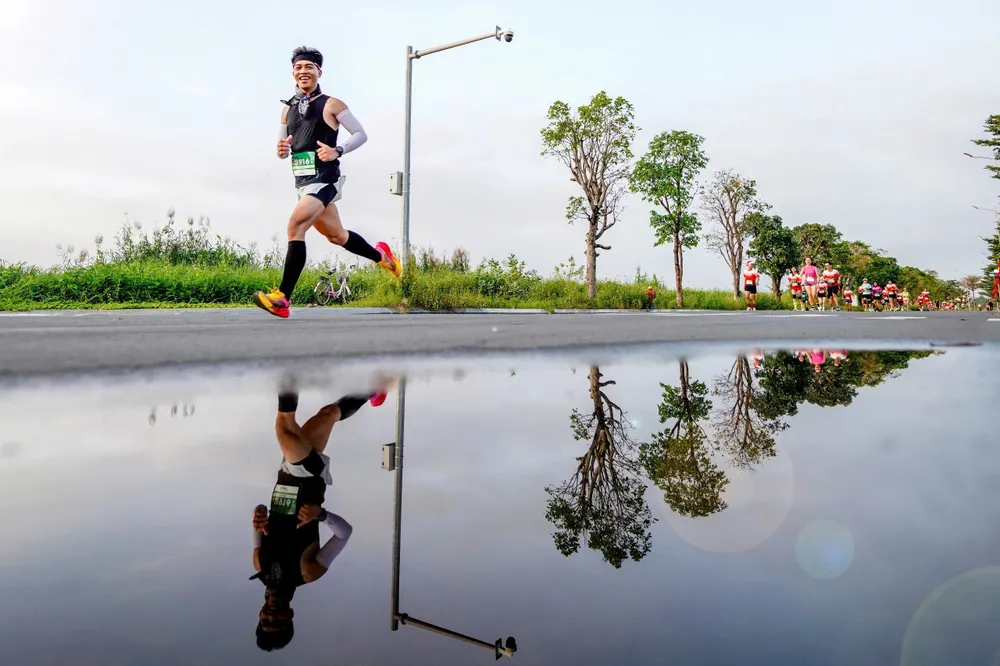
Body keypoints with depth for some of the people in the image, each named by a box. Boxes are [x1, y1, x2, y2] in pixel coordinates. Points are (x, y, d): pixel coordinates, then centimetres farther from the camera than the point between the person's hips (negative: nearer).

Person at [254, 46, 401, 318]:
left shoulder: (331, 105, -3)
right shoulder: (288, 109, 14)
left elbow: (361, 134, -2)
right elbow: (284, 149, 20)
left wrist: (337, 151, -17)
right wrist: (281, 149, -5)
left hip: (324, 181, -8)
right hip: (302, 183, 8)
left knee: (295, 226, -23)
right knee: (337, 236, 17)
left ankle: (282, 298, -23)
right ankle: (381, 256, 41)